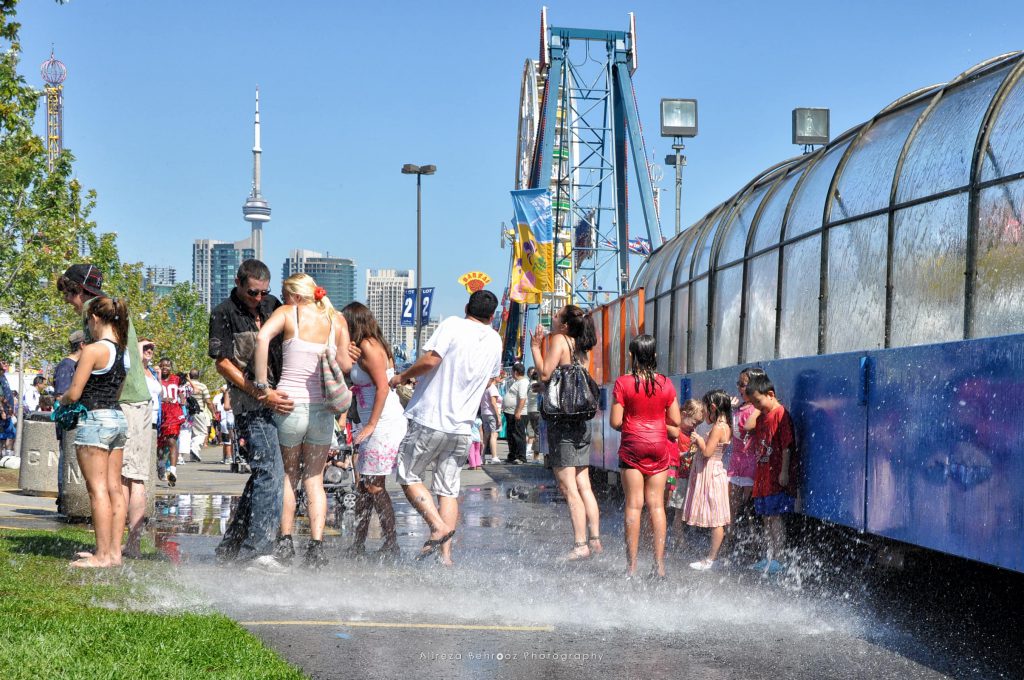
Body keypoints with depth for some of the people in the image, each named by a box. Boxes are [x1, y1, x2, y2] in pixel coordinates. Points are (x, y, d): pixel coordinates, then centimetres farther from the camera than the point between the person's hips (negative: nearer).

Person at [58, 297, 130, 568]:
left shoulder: (93, 350, -13)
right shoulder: (122, 351, 12)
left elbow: (74, 393, -12)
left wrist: (61, 400, 10)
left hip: (95, 420, -9)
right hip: (118, 418, 9)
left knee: (98, 490, -6)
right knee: (114, 488, 8)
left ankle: (103, 555, -6)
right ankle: (114, 551, 10)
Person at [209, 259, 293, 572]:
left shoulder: (272, 305, 15)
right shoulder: (224, 313, -3)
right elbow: (222, 362, -8)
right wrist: (261, 393, -15)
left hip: (277, 399, 7)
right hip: (250, 402, -7)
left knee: (263, 473, 10)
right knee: (271, 472, -14)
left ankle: (232, 544, 20)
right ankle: (257, 549, -11)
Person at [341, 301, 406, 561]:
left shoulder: (368, 346, -11)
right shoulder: (366, 346, 17)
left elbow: (383, 386, -19)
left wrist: (371, 425, -20)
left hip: (384, 423, -10)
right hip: (374, 424, 10)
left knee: (374, 485, -8)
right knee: (364, 484, 10)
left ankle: (391, 544, -4)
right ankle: (358, 544, 14)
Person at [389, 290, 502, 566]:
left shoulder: (453, 325, -7)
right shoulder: (495, 341, 10)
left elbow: (431, 360, -18)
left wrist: (402, 376, -2)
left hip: (429, 419, -5)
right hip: (462, 427, 5)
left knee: (408, 476, 6)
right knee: (448, 491, 8)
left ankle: (438, 526, -11)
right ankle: (446, 553, 0)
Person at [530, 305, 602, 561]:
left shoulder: (558, 340, -8)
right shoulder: (579, 348, 14)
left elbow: (545, 374, -15)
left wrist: (535, 347, -6)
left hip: (562, 421, -8)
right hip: (581, 423, 8)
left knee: (568, 488, -7)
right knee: (583, 485, 9)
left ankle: (580, 545, -10)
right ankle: (594, 539, 9)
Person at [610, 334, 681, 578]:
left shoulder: (623, 383, -8)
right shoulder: (665, 383, 0)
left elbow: (615, 422, -9)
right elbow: (675, 421, 3)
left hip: (632, 445, -2)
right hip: (658, 447, 2)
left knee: (634, 505, 1)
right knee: (656, 504, 5)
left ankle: (632, 565, 0)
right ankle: (659, 563, 2)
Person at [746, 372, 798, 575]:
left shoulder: (781, 414, -12)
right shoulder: (761, 416, 16)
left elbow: (787, 446, -15)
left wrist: (784, 472, -18)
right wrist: (758, 472, 19)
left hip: (777, 477, -9)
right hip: (763, 475, 9)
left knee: (776, 516, -7)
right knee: (766, 517, 12)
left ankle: (777, 558, -4)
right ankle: (770, 556, 20)